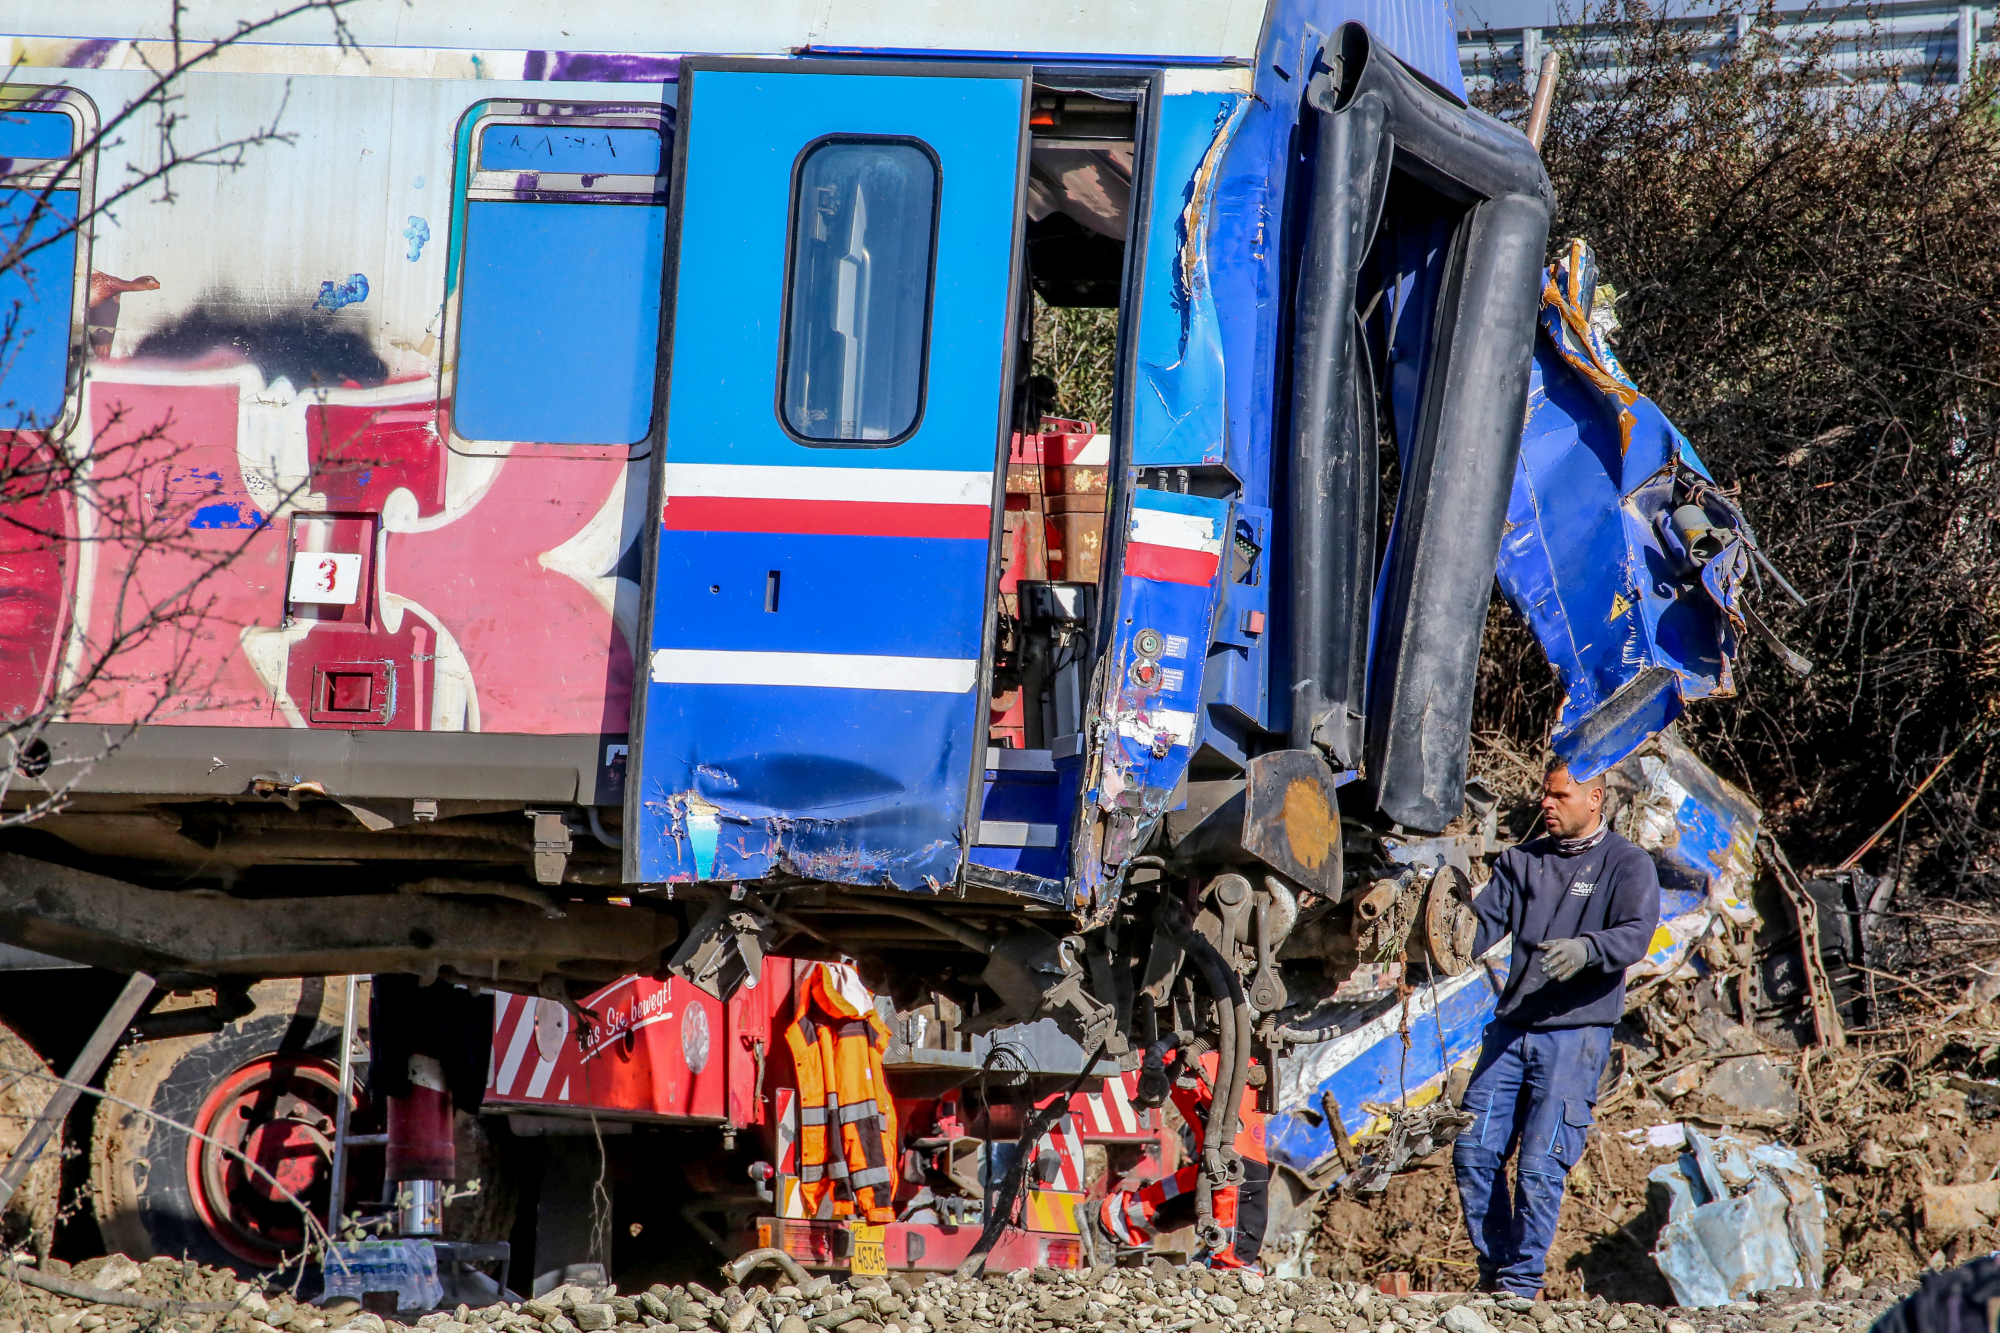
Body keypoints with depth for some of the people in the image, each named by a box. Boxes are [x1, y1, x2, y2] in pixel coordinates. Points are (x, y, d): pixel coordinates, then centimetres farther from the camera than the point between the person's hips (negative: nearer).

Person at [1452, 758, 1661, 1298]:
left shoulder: (1626, 865, -1)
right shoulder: (1523, 860, 14)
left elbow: (1635, 935, -15)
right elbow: (1484, 921, 5)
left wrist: (1586, 949, -34)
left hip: (1575, 1035, -5)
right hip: (1512, 1028, 5)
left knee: (1540, 1165, -9)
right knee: (1474, 1152, 2)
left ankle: (1522, 1283, 1)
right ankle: (1494, 1267, 15)